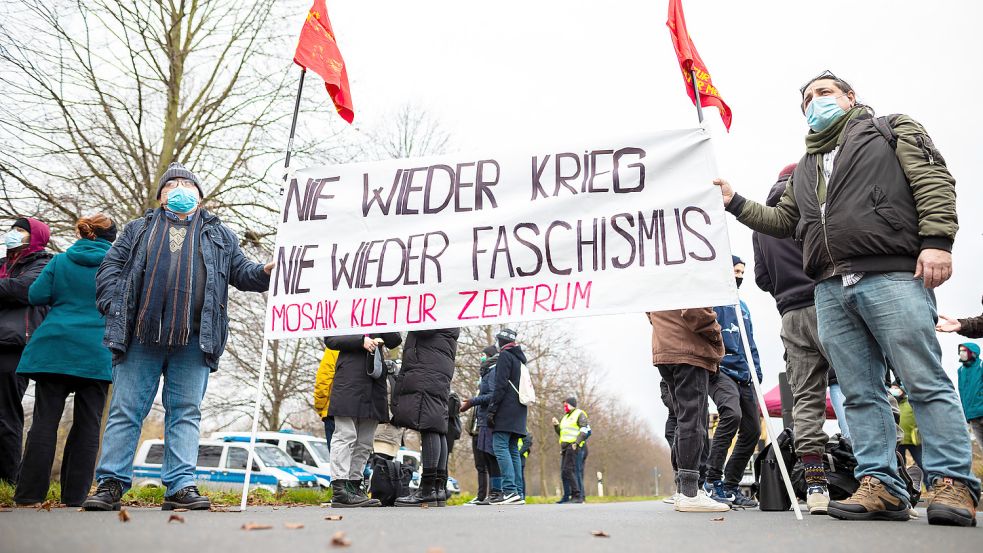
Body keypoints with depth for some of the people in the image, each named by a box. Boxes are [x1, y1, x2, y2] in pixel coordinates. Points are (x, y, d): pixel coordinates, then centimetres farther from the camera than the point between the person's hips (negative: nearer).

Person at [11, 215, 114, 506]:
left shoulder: (60, 261, 6)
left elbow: (36, 296, 2)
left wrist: (62, 298, 20)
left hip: (55, 348, 1)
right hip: (97, 353, -1)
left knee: (45, 420, 4)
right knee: (87, 425, 4)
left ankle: (29, 492, 5)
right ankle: (75, 495, 4)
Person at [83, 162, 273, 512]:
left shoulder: (219, 235, 21)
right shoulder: (140, 229, 20)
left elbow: (241, 271, 17)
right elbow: (110, 267, 15)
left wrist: (265, 273, -5)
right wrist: (113, 307, -1)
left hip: (193, 341, 0)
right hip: (140, 337, 0)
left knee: (186, 413, 0)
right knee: (125, 410, 2)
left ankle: (180, 486, 2)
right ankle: (111, 483, 8)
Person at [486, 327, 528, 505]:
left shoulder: (505, 355, -3)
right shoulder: (520, 359, 23)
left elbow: (500, 385, -13)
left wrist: (491, 410, -14)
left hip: (506, 410, -9)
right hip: (518, 413, 9)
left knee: (500, 447, -11)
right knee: (513, 451, 8)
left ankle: (510, 491, -21)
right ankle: (518, 493, 5)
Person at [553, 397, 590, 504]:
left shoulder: (580, 414, 1)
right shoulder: (565, 417, 27)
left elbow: (585, 430, -11)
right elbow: (561, 433, 29)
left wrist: (576, 443, -21)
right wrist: (556, 425, 12)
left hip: (573, 446, -9)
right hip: (565, 447, 9)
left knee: (568, 470, -18)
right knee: (564, 472, 6)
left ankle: (577, 496, -17)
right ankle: (566, 496, 11)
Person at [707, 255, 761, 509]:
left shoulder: (742, 306, 25)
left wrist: (756, 372, 14)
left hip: (744, 377, 8)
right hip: (720, 371, -8)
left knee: (752, 431, 3)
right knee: (732, 413, -31)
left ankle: (730, 486, 15)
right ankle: (713, 480, -22)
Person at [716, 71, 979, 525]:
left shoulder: (891, 129, 16)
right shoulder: (804, 169, 31)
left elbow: (934, 180, 3)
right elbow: (783, 221, 29)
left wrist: (936, 239, -11)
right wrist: (734, 203, 18)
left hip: (891, 275, -5)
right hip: (831, 288, 5)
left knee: (925, 381, -7)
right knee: (860, 393, 1)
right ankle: (881, 485, 3)